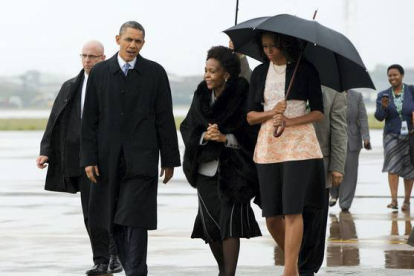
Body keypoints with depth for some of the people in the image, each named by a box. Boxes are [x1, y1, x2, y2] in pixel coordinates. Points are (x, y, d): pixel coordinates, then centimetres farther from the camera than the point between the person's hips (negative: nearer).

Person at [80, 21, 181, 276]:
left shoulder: (155, 73, 2)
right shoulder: (99, 72, 6)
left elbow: (165, 119, 3)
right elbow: (90, 119, 5)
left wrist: (169, 159, 1)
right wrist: (89, 158, -2)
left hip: (141, 157, -2)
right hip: (108, 158, 3)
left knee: (136, 219, -9)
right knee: (114, 220, 7)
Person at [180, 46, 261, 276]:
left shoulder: (243, 97, -8)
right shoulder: (202, 96, 6)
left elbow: (252, 133, -8)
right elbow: (187, 129, 5)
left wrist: (225, 138, -19)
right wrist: (205, 136, -14)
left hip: (233, 170, -4)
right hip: (206, 168, 4)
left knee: (230, 222, -11)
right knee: (210, 224, 6)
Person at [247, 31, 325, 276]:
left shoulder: (306, 70, 0)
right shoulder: (260, 73, 10)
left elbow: (318, 113, 0)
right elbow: (251, 116, 10)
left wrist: (289, 121, -15)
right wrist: (271, 113, -10)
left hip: (299, 144, -4)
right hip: (268, 146, 4)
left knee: (292, 210, -13)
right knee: (272, 216, 2)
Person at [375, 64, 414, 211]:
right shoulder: (383, 95, 1)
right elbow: (379, 117, -6)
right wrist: (383, 106, -25)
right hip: (392, 135, 0)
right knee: (392, 166, -11)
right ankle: (394, 200, -16)